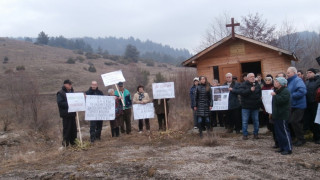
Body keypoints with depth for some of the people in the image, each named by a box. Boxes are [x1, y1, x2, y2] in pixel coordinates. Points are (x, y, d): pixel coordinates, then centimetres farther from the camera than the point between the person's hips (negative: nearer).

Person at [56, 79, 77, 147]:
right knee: (66, 128, -5)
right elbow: (60, 103, -17)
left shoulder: (71, 92, 17)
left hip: (72, 113, 7)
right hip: (66, 114, -7)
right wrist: (68, 104, -24)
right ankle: (65, 141, 5)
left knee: (73, 127, 10)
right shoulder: (60, 93, -7)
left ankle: (73, 140, 20)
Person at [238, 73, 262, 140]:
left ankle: (255, 134, 20)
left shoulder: (257, 85, 8)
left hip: (255, 106, 3)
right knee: (245, 121, 1)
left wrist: (259, 99, 1)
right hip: (246, 106, -3)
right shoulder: (243, 85, -5)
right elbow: (241, 92, -22)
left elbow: (260, 93, 17)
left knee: (256, 121, 8)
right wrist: (250, 90, -29)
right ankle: (245, 134, 10)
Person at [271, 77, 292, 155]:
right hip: (277, 114, 10)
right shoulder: (277, 90, 17)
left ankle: (288, 149, -1)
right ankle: (282, 147, 20)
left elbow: (280, 100, -28)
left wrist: (274, 95, -18)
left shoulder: (285, 91, -13)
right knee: (278, 132, 12)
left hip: (282, 115, -10)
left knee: (284, 131, -6)